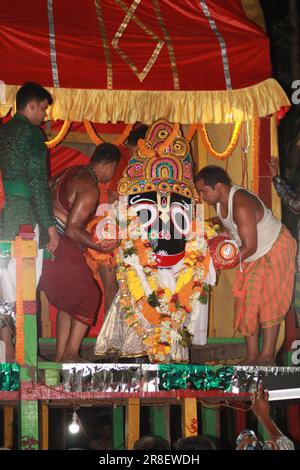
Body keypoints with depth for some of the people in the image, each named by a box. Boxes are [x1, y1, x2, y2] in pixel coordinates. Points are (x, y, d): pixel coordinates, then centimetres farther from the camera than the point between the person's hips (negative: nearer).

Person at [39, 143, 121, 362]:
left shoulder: (72, 173, 10)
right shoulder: (90, 189, -17)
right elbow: (72, 230, -22)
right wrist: (99, 246, -10)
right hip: (60, 248, -9)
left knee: (69, 300, 16)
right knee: (88, 297, 2)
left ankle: (61, 356, 16)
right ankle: (71, 353, -1)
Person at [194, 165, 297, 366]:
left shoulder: (241, 206, -34)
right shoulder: (221, 200, -6)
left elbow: (250, 247, -32)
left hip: (276, 249, -9)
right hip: (254, 256, 9)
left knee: (269, 301, -9)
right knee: (248, 302, 2)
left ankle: (268, 356, -5)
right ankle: (252, 356, 4)